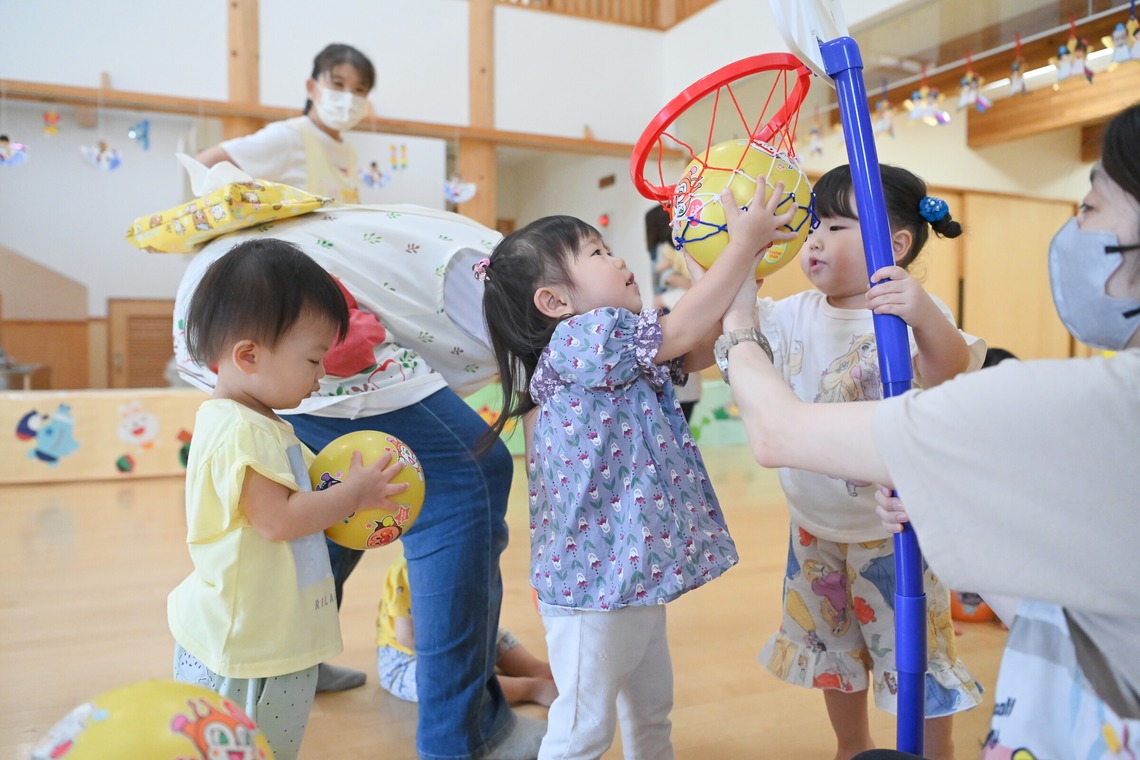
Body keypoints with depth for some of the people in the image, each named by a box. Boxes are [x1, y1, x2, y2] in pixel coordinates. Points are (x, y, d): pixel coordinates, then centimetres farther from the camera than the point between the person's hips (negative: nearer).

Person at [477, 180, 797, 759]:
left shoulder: (620, 352, 10)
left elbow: (699, 352, 11)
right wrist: (744, 243, -14)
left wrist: (742, 263, 3)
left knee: (651, 709, 24)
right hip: (593, 578, -9)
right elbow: (683, 329, -19)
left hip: (633, 570, 10)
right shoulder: (577, 339, -19)